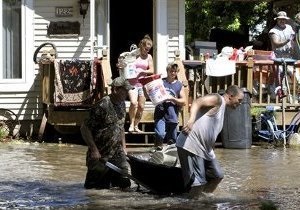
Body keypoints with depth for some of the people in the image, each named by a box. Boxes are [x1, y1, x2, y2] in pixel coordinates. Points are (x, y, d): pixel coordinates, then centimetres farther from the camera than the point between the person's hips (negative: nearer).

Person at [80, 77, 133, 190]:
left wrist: (123, 146, 15)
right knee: (102, 186, 0)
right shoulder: (102, 106, -19)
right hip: (100, 155, -7)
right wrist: (94, 149, -20)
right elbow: (85, 128, -18)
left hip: (116, 152, 7)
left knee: (125, 183, -1)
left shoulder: (122, 104, 7)